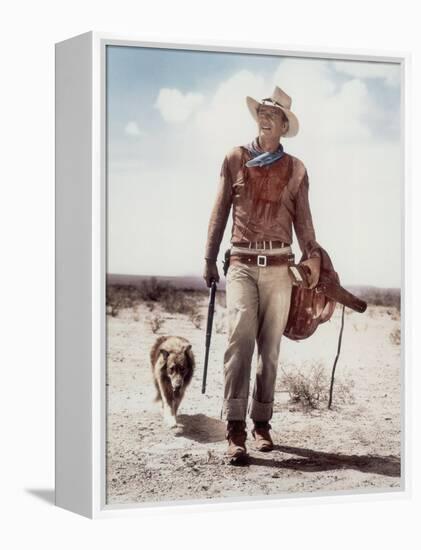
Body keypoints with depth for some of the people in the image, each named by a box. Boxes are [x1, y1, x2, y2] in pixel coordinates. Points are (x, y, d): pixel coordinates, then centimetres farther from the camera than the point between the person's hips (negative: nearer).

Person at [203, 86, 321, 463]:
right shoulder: (235, 160, 9)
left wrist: (313, 256, -4)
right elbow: (220, 212, 11)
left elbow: (302, 219, 11)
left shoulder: (295, 169, 12)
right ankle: (235, 428, -22)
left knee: (270, 347, 4)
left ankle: (261, 422, 14)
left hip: (278, 267, 2)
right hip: (242, 264, -2)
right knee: (241, 335, -19)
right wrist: (209, 259, 8)